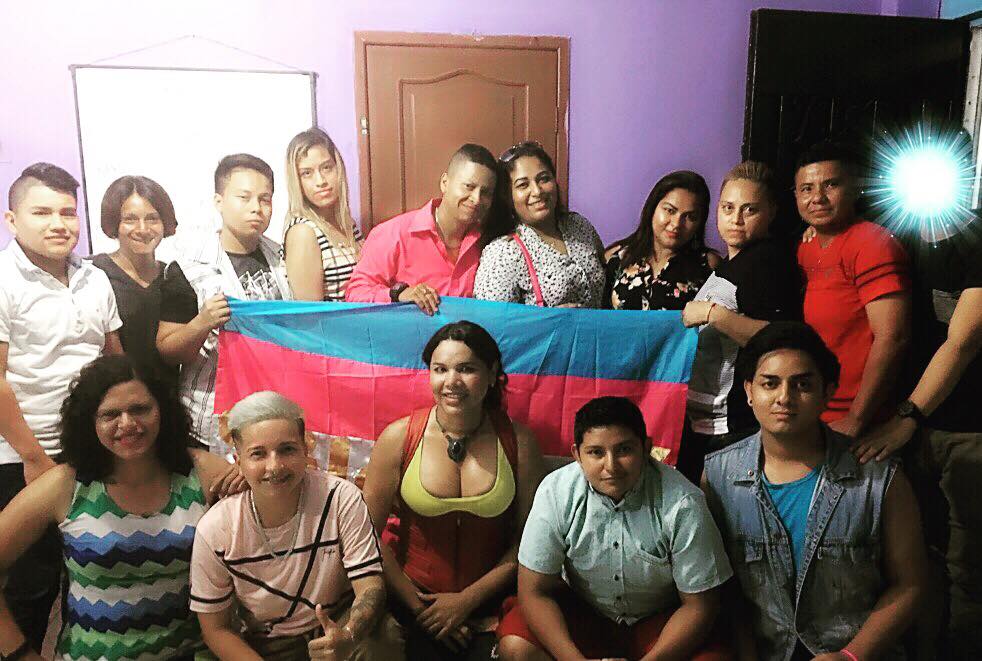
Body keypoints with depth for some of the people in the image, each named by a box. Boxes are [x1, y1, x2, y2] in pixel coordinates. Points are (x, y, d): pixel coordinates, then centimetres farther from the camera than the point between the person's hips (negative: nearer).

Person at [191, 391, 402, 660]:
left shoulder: (341, 499, -15)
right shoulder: (214, 530, -13)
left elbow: (369, 585, -16)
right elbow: (216, 628, -4)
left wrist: (348, 637, -37)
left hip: (339, 626, 0)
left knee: (384, 637, -28)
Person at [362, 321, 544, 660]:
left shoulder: (518, 441, -7)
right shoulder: (398, 438, -10)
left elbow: (528, 537, -2)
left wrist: (467, 600, -7)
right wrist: (416, 606, -6)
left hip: (490, 597, 1)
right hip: (412, 592, 0)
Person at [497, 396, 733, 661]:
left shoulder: (683, 504, -23)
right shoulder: (556, 492, -20)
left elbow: (699, 605, -14)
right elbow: (535, 591, -15)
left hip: (659, 619, 0)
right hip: (579, 611, 1)